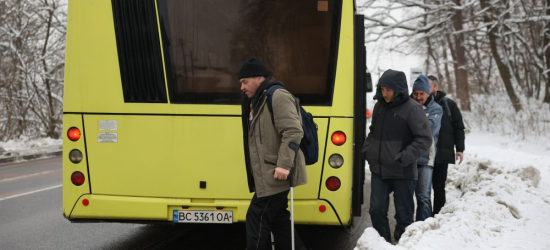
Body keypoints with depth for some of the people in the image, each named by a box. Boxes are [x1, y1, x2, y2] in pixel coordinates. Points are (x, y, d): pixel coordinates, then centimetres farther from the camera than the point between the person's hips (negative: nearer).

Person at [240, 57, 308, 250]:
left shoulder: (277, 96, -13)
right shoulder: (258, 101, 19)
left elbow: (293, 132, -23)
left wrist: (284, 165, -28)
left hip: (277, 174, -10)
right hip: (267, 175, 10)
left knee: (257, 218, -6)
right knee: (278, 218, 11)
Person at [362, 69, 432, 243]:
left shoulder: (412, 108, -11)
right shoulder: (379, 106, 7)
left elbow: (425, 139, -12)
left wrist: (404, 158, -18)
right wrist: (366, 150, 6)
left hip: (402, 172, -5)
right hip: (378, 170, 5)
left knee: (404, 214, 7)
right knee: (377, 210, 3)